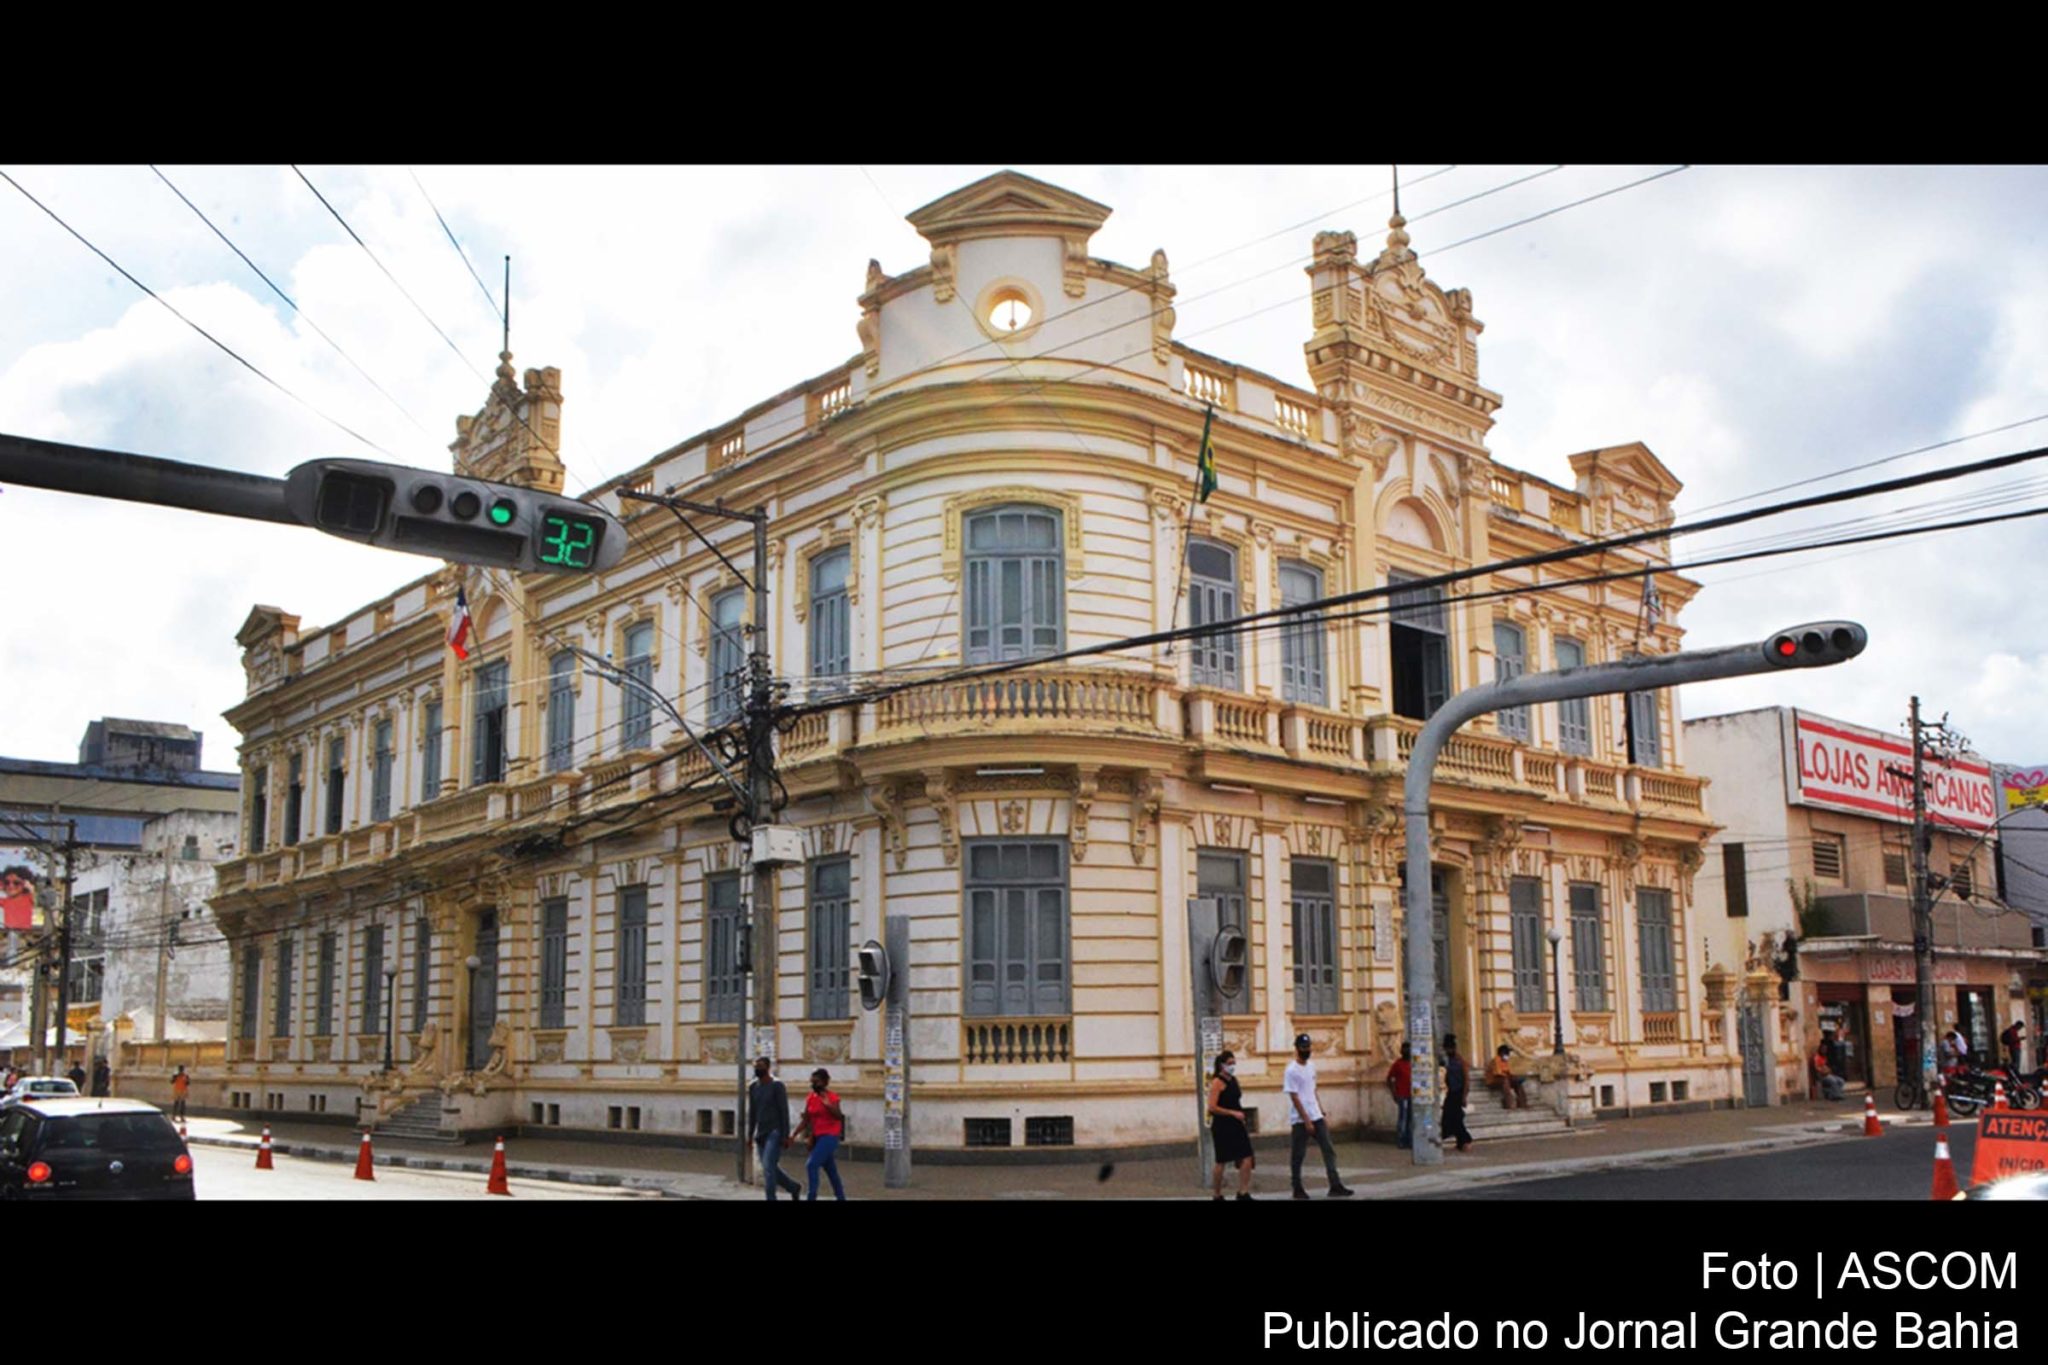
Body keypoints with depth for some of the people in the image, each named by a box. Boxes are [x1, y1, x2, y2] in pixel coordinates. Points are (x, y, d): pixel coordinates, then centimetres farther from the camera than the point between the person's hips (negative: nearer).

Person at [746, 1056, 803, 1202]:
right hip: (760, 1135, 7)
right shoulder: (752, 1087, 8)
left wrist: (786, 1136, -17)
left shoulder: (777, 1085, -12)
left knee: (768, 1168, -17)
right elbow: (752, 1113, 14)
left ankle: (771, 1199, -13)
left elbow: (784, 1111, -13)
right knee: (771, 1169, 11)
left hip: (775, 1133, -7)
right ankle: (794, 1188, 32)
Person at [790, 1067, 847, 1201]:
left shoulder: (832, 1098, -11)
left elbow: (839, 1117, -24)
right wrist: (794, 1135, 1)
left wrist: (828, 1105, -39)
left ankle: (811, 1197, -14)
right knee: (831, 1171, 15)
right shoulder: (810, 1098, 6)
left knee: (811, 1165, -18)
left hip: (830, 1136, -7)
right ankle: (841, 1198, 25)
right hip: (817, 1137, 7)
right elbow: (805, 1120, 10)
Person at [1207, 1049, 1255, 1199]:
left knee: (1246, 1159, -3)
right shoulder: (1217, 1082, -13)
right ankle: (1218, 1195, 17)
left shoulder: (1233, 1079, 11)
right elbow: (1212, 1107, -20)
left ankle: (1243, 1193, -1)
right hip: (1222, 1126, -7)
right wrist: (1233, 1113, -20)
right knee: (1221, 1162, 4)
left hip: (1236, 1125, 7)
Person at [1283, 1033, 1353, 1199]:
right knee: (1298, 1155, 3)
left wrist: (1322, 1114, 14)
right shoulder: (1292, 1070, -13)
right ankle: (1297, 1189, 13)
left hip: (1316, 1117, 7)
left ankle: (1335, 1186, -1)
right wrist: (1306, 1121, -18)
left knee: (1329, 1150, 0)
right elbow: (1294, 1098, -15)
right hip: (1300, 1120, -7)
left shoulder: (1311, 1066, 10)